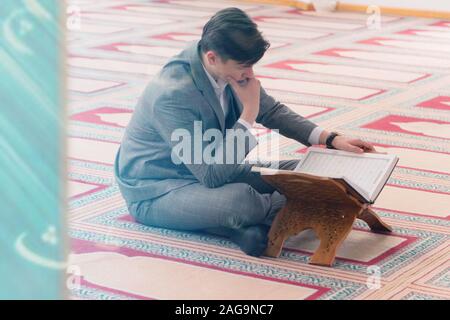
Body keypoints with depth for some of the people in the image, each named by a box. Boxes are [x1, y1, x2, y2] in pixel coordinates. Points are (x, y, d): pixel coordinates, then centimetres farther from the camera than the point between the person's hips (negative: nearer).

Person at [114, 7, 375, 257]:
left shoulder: (227, 67, -10)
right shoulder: (173, 94, -34)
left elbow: (272, 111, 8)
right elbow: (213, 175, -33)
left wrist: (331, 140, -1)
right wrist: (248, 113, -30)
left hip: (207, 169, 8)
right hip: (155, 190, -8)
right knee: (241, 199, -35)